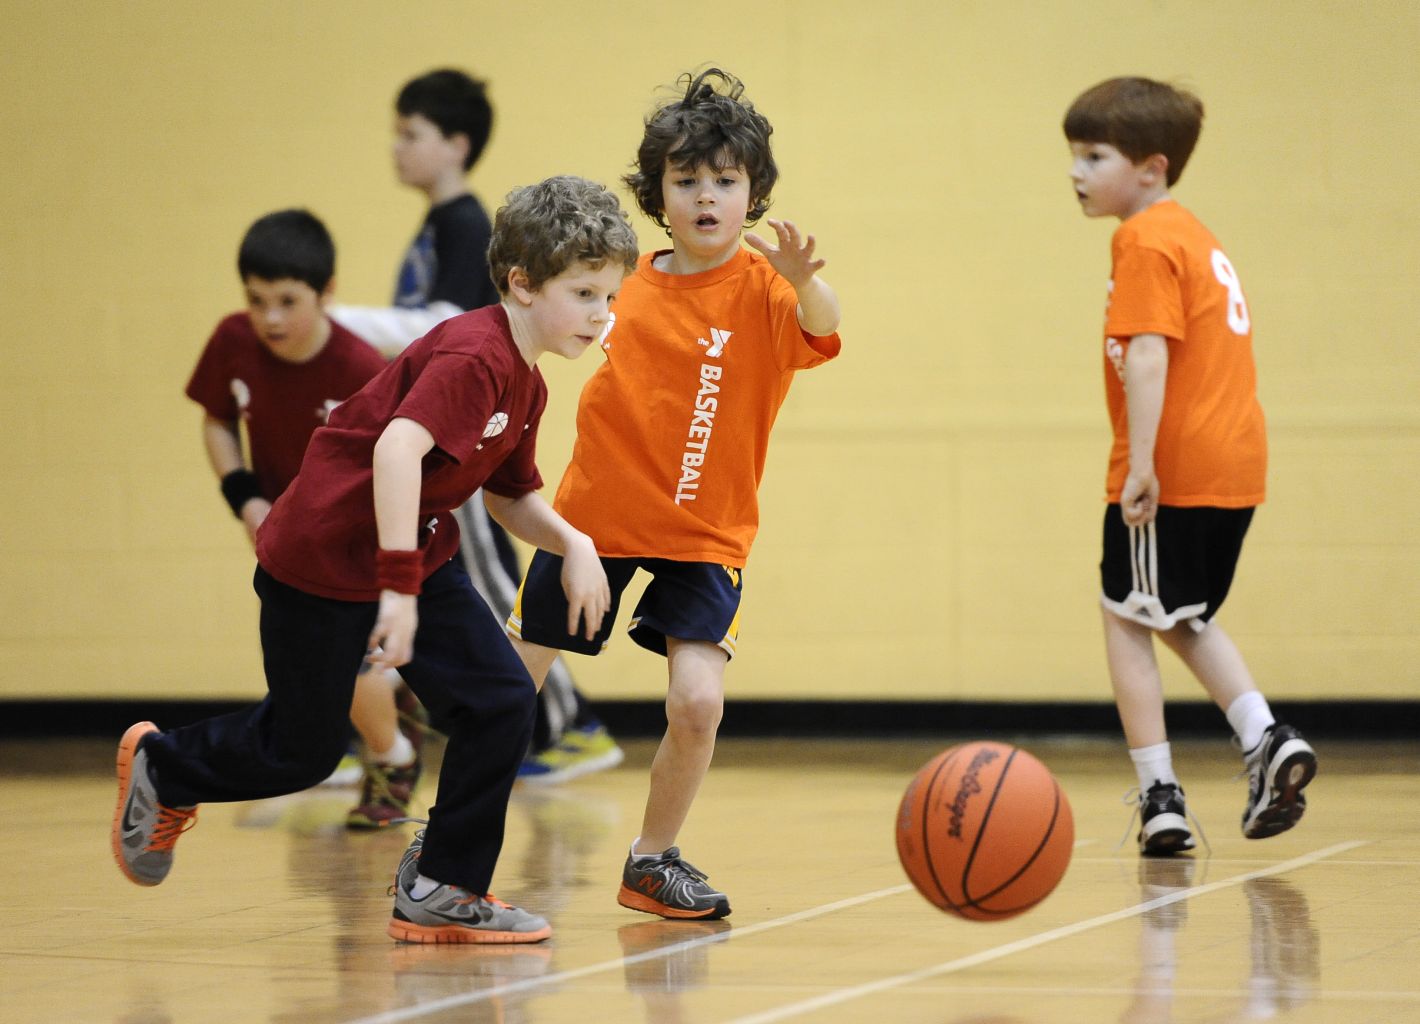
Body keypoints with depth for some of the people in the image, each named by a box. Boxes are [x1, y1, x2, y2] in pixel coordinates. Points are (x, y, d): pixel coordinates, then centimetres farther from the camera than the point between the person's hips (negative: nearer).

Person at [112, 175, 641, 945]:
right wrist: (398, 585, -42)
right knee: (302, 748, 6)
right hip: (321, 562, -9)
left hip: (417, 556, 9)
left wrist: (574, 545, -2)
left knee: (501, 703, -4)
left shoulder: (524, 386, 4)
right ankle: (159, 769, 35)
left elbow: (511, 498, 17)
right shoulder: (472, 357, -26)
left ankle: (442, 892, 6)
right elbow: (396, 449, -39)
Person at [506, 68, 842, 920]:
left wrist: (805, 283, -59)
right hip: (596, 515, 3)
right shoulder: (628, 287, -2)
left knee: (698, 700, -18)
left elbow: (821, 324, -38)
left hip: (703, 535, -3)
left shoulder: (761, 287, -14)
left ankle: (653, 862, 5)